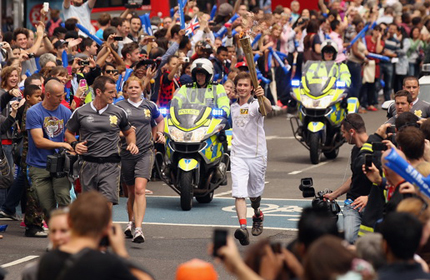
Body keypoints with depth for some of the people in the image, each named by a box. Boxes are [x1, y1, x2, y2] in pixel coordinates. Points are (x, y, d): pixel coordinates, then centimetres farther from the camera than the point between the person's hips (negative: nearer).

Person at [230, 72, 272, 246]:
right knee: (239, 193, -15)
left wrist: (263, 97, -52)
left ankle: (257, 215, 45)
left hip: (256, 155, -3)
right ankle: (243, 227, -26)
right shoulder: (233, 107, 11)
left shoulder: (256, 105, -8)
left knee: (255, 192, 14)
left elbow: (268, 109, -34)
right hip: (238, 155, 3)